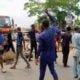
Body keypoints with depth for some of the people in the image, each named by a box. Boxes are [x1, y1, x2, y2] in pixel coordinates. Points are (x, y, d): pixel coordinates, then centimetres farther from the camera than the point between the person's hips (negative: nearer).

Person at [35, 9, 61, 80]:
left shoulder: (41, 35, -16)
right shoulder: (53, 29, -5)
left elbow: (40, 47, -16)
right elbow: (54, 21, 14)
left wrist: (37, 57, -9)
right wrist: (48, 13, 20)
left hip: (44, 55, -4)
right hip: (51, 54, 5)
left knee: (42, 71, 9)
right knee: (52, 69, 16)